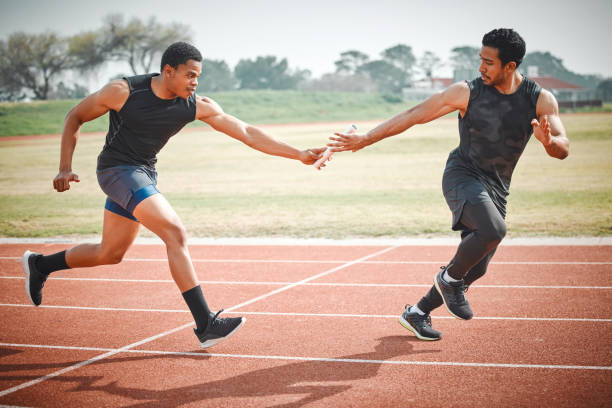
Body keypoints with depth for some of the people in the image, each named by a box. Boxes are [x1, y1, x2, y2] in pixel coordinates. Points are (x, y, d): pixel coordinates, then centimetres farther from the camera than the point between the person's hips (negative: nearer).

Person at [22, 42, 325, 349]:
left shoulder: (197, 107, -8)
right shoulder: (124, 91, -18)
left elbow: (246, 132, -9)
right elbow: (75, 117, -5)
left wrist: (299, 155, -15)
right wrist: (65, 168, -9)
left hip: (144, 174, 7)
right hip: (116, 169, -7)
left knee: (110, 254, 16)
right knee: (176, 234, -21)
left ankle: (40, 264, 40)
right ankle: (205, 324, -20)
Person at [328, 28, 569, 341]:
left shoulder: (540, 100, -7)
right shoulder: (467, 92, -11)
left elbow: (563, 150, -13)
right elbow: (414, 115, -9)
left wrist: (549, 141, -38)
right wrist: (365, 139, -12)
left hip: (496, 189, 4)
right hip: (462, 175, -4)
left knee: (476, 269, 6)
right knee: (492, 229, -33)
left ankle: (416, 313, 26)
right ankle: (449, 278, -5)